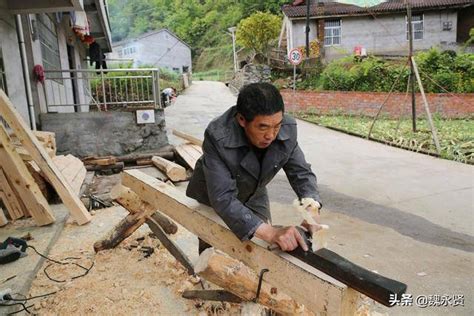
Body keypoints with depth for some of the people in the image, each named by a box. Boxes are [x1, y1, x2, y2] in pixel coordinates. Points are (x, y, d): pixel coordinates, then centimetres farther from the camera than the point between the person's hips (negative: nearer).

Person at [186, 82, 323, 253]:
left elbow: (301, 173, -14)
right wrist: (270, 232, -53)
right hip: (212, 201, -3)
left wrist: (312, 209, -35)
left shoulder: (288, 128, -24)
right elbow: (223, 199, -41)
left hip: (254, 197, 4)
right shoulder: (217, 137, -37)